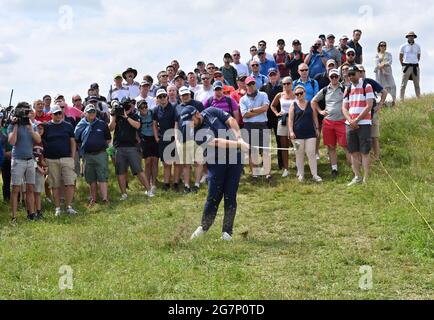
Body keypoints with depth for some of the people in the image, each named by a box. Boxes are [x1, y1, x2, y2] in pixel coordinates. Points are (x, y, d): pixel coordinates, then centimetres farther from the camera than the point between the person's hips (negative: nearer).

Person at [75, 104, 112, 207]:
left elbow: (108, 139, 13)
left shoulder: (102, 124, 6)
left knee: (102, 178, -7)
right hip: (87, 155, 2)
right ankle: (93, 199, 19)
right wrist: (83, 148, 6)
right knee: (91, 179, 10)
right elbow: (76, 141, 13)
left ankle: (105, 199, -11)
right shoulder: (80, 126, 6)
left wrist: (102, 146, 5)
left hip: (101, 154, -2)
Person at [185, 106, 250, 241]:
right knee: (213, 197, -2)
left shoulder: (211, 112, 1)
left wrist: (239, 138, -17)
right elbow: (217, 142, -21)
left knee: (230, 196, 0)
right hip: (217, 163, -2)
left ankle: (227, 230, 6)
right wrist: (239, 145, -28)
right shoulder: (197, 133, -12)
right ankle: (204, 226, 18)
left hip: (234, 158, 2)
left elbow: (231, 120, -2)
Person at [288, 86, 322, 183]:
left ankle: (315, 174, 2)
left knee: (311, 153, -2)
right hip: (298, 134, 0)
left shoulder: (310, 104, 6)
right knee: (299, 154, 6)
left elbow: (315, 117, 10)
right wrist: (291, 131, -8)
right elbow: (290, 119, 0)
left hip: (310, 132, 0)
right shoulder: (293, 105, 3)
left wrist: (317, 129, 6)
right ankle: (300, 174, 15)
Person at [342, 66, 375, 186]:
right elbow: (344, 108, 10)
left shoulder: (367, 87, -2)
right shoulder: (348, 89, 14)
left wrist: (356, 120, -12)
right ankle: (357, 177, 14)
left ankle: (366, 179, -3)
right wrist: (350, 121, -8)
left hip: (364, 123, -5)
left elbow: (369, 106, -9)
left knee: (364, 152, -5)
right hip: (350, 124, 5)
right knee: (353, 152, 6)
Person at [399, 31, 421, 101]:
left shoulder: (417, 46, 10)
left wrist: (415, 64, 14)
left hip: (415, 67, 3)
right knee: (403, 84, -6)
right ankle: (402, 99, -5)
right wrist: (404, 66, 7)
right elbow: (400, 57, 7)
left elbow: (418, 57, 19)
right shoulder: (403, 46, 2)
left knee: (417, 84, 4)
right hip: (407, 66, -3)